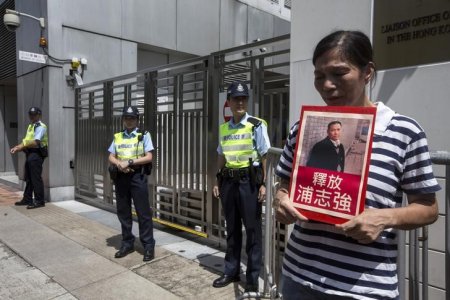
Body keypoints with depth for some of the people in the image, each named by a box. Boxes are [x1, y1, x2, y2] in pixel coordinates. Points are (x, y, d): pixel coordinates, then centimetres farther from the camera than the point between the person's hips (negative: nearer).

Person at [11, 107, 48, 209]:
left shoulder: (40, 127, -12)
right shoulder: (30, 126, 19)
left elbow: (35, 142, -22)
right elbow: (26, 141, 17)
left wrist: (20, 147, -19)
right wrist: (17, 147, 1)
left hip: (37, 154, -10)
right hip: (30, 154, 10)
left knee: (36, 178, -8)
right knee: (28, 178, 15)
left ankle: (39, 201, -2)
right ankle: (27, 199, 24)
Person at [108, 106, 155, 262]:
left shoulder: (144, 135, 0)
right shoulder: (117, 137, 13)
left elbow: (149, 157, -8)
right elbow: (111, 157, 9)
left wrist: (129, 162, -16)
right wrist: (119, 164, -13)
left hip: (137, 176, -5)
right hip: (120, 177, 5)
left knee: (143, 212, -1)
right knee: (123, 212, 12)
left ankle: (148, 246, 8)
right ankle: (127, 243, 25)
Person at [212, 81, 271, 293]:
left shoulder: (256, 125, -6)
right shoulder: (223, 128, 9)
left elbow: (264, 156, -6)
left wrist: (263, 183, -10)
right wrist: (218, 182, 14)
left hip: (249, 180, -5)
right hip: (229, 181, 5)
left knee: (252, 229, 4)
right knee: (231, 228, 15)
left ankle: (252, 277, 18)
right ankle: (231, 271, 30)